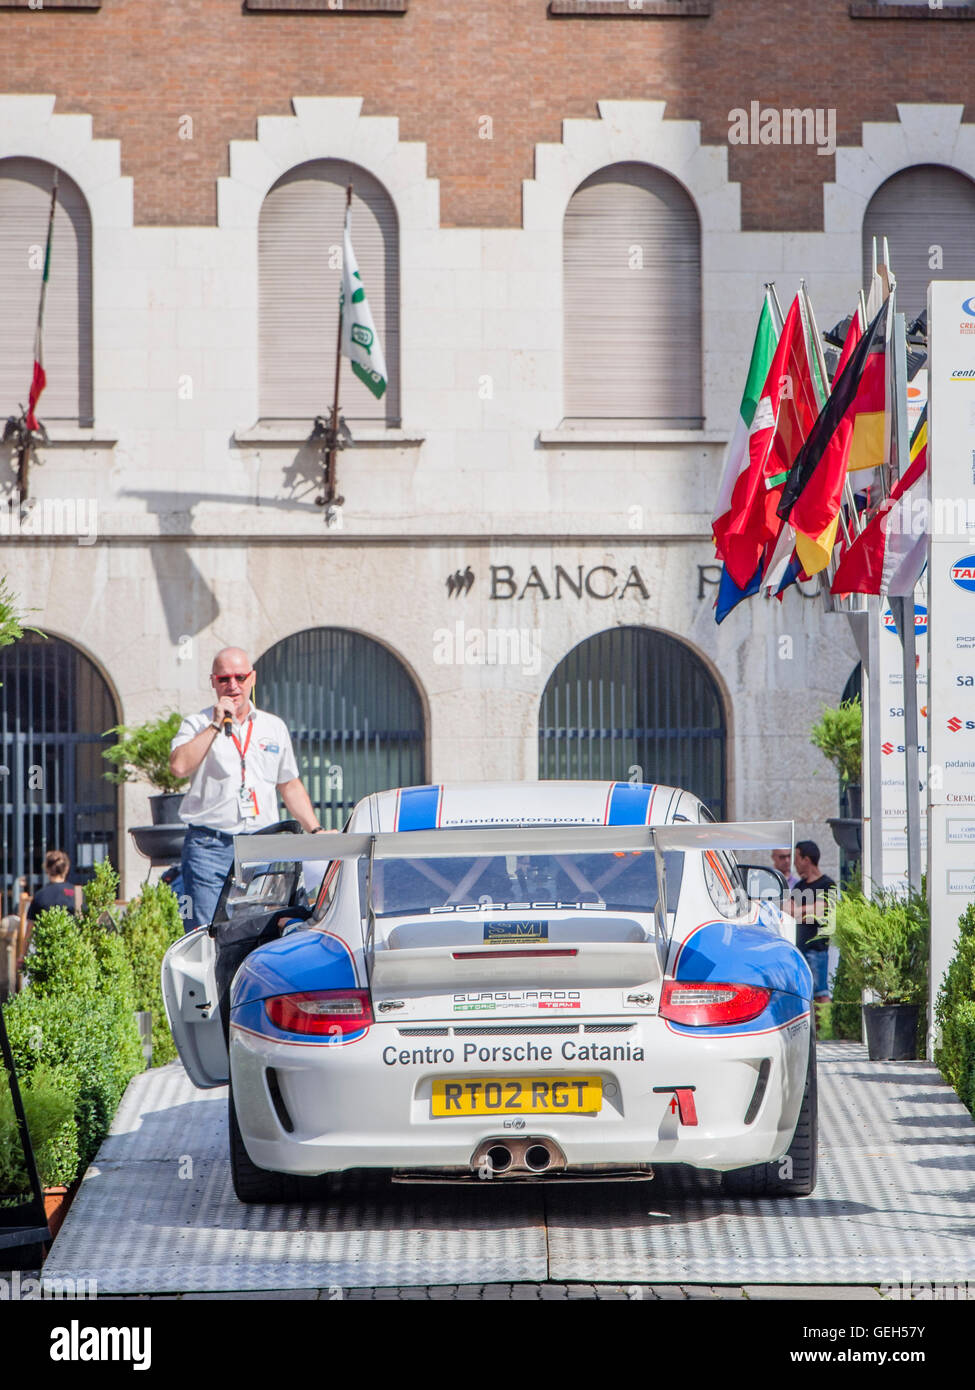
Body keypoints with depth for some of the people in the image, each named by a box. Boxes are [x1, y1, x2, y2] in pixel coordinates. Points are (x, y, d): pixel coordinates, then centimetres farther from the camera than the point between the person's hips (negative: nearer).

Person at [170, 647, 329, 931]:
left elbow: (290, 786, 24)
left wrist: (316, 830, 14)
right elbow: (179, 766, -15)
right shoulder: (197, 725, 5)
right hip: (209, 847, -3)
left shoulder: (274, 727, 17)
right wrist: (217, 724, -11)